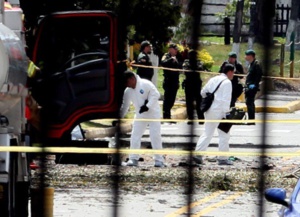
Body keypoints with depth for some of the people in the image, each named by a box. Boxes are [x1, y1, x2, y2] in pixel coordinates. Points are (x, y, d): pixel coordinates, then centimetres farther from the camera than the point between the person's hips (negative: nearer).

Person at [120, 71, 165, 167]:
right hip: (140, 115, 6)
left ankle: (159, 160, -2)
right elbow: (125, 106, 6)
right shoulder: (128, 91, -1)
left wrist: (148, 106, -28)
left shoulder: (145, 84, -19)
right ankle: (133, 159, 6)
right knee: (135, 136, 0)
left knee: (155, 136, -7)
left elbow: (155, 94, -21)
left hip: (153, 113, -6)